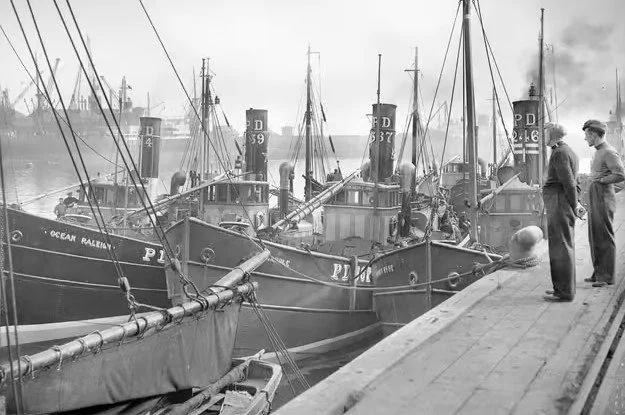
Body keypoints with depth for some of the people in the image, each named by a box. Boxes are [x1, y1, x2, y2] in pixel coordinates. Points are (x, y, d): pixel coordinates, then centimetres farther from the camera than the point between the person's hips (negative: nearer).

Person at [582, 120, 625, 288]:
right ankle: (598, 273, 18)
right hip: (594, 198, 10)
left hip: (604, 198, -10)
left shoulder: (609, 152, -12)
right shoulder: (598, 152, 17)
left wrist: (600, 181, -12)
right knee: (595, 237, 12)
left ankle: (606, 276, -2)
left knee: (605, 238, -6)